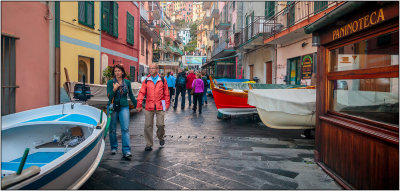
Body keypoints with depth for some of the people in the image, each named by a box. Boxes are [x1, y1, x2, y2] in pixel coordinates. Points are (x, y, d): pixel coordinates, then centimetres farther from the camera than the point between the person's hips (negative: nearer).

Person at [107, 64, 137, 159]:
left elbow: (131, 95, 15)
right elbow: (109, 97, -7)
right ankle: (114, 148, 26)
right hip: (112, 107, 0)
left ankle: (126, 151, -9)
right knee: (112, 129, 9)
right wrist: (114, 89, -22)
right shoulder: (110, 82, -1)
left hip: (124, 107, 0)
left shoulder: (127, 82, 5)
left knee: (125, 129, -9)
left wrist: (136, 105, 18)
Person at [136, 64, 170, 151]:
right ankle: (149, 144, 16)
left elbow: (166, 93, 7)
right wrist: (139, 105, -5)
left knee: (160, 124, -4)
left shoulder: (163, 80, 4)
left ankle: (161, 137, 28)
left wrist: (167, 104, 4)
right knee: (148, 126, 3)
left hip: (160, 107, -1)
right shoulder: (146, 81, 6)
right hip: (149, 107, 2)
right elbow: (141, 93, 2)